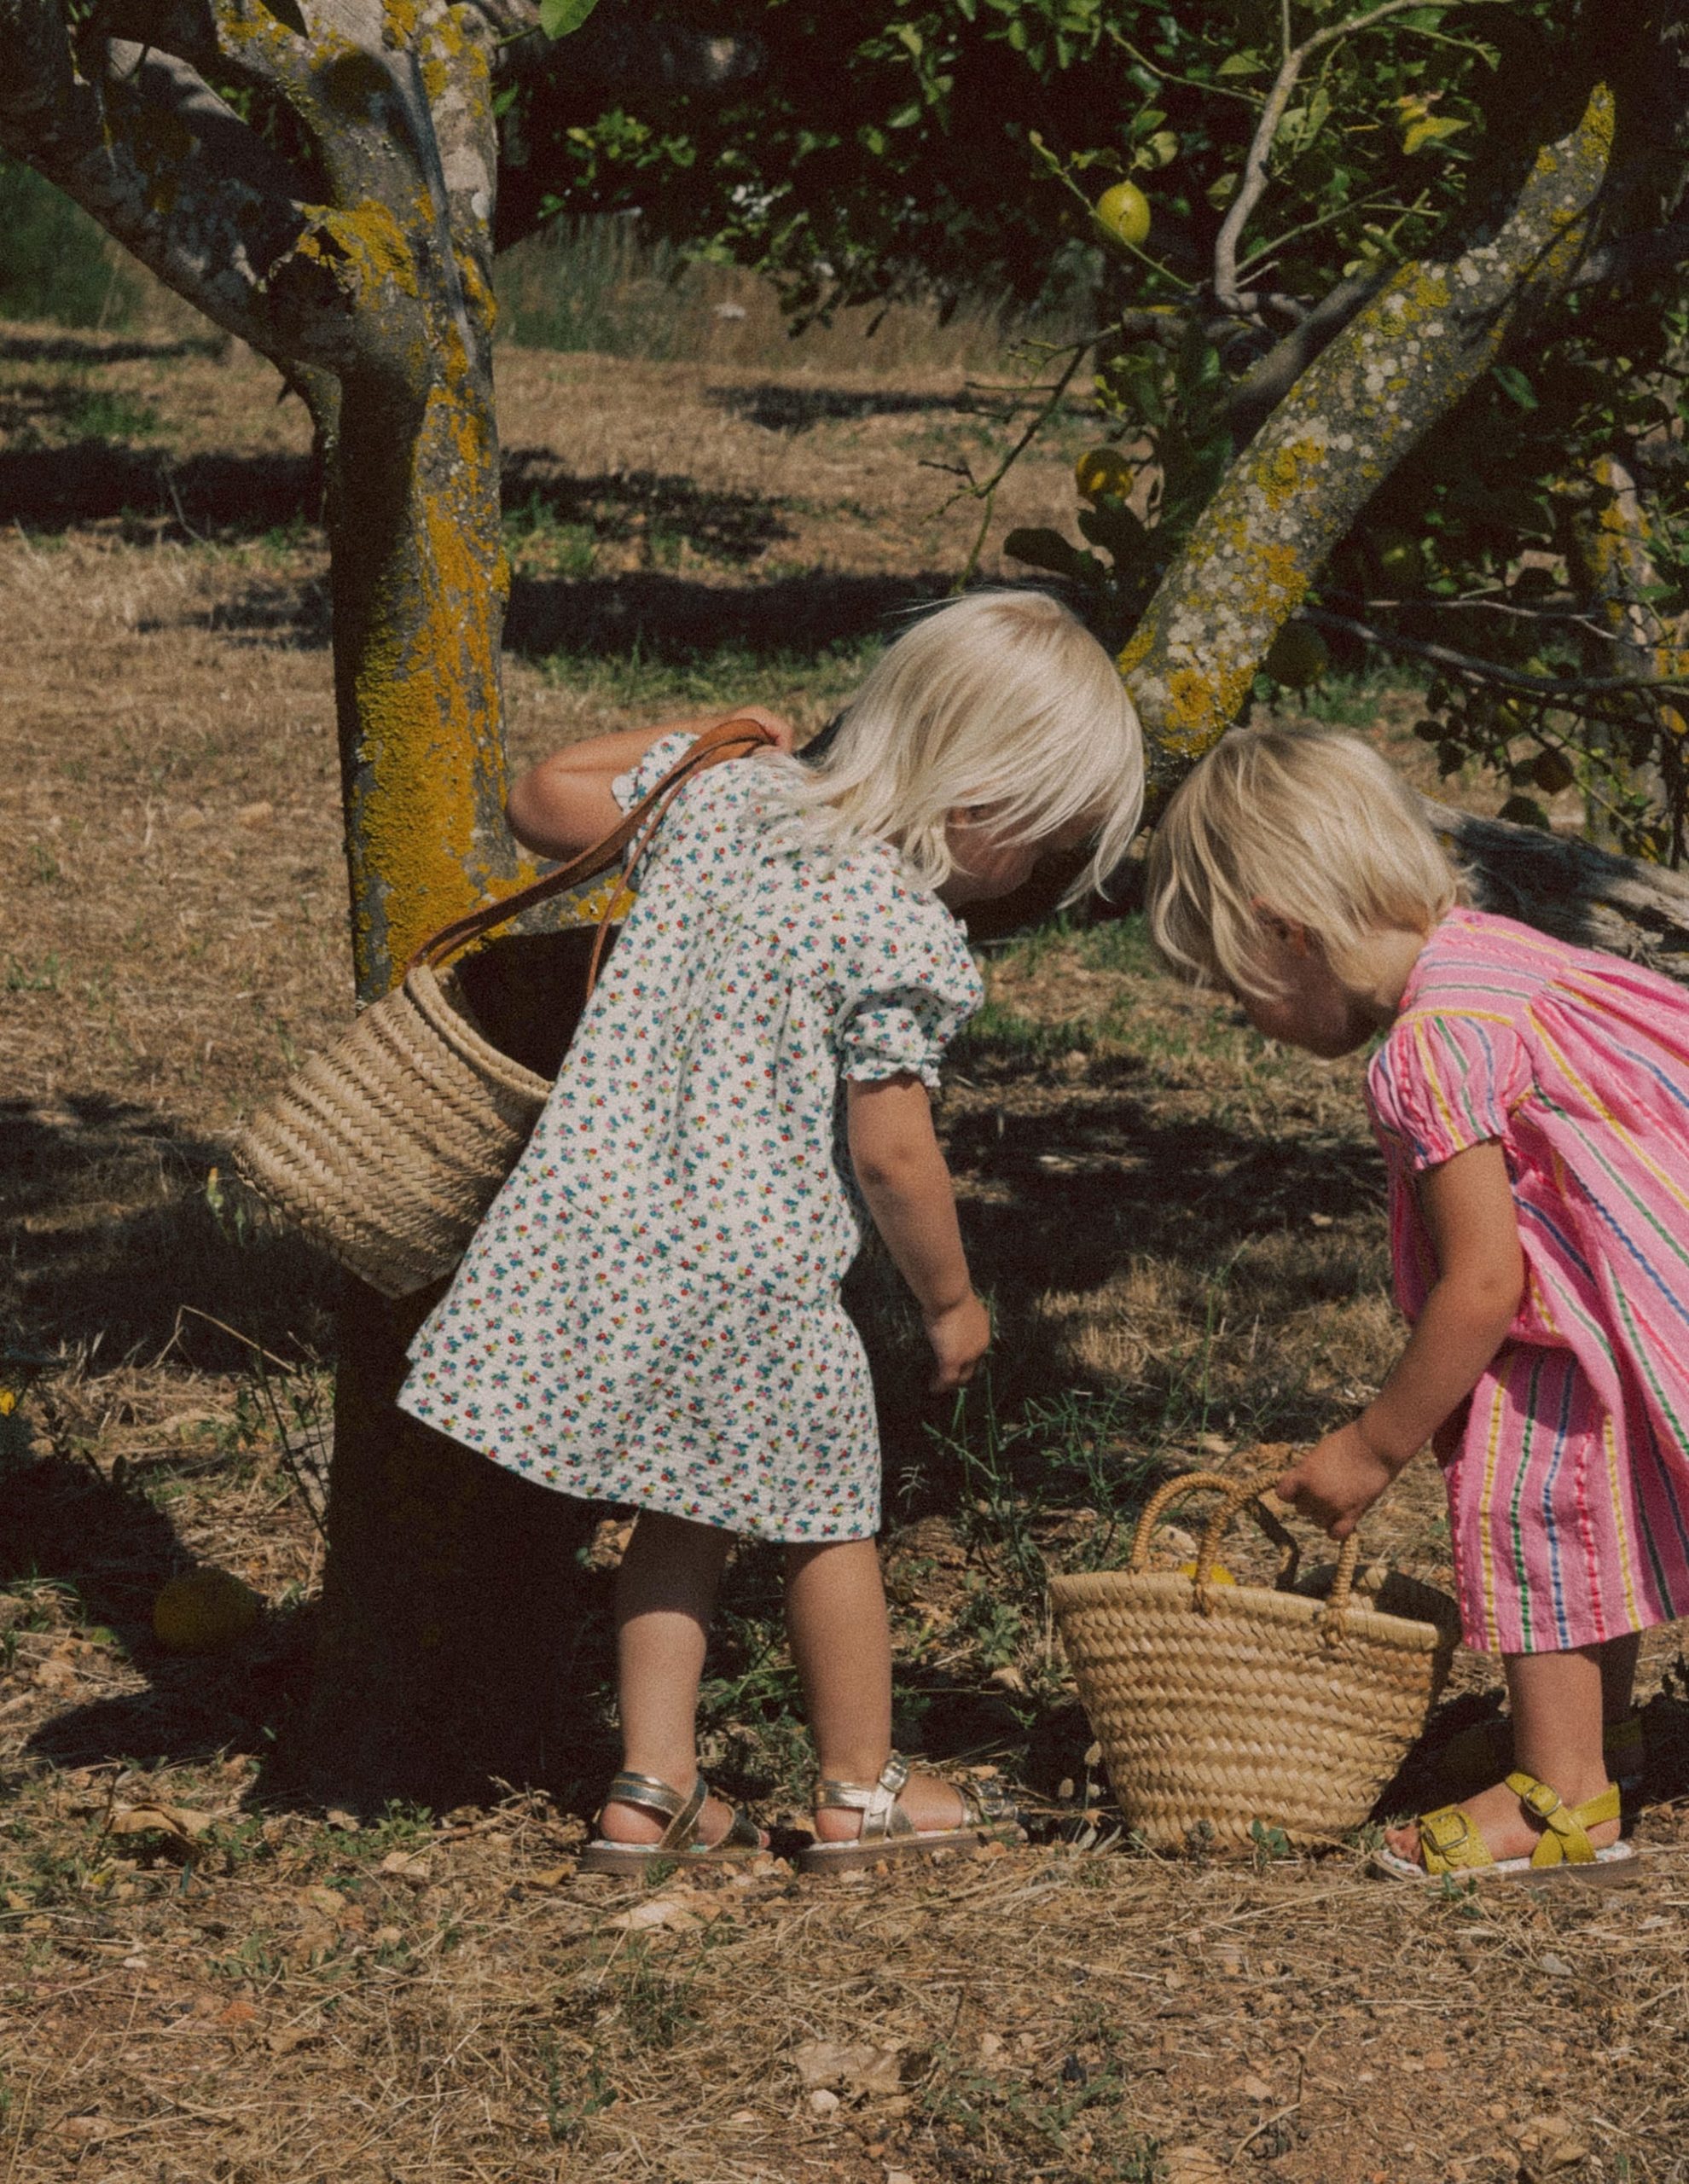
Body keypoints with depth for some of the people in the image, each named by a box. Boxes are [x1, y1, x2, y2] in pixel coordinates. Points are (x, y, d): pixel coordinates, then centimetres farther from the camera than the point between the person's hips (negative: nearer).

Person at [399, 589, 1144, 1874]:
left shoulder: (726, 794, 4)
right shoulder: (905, 939, -16)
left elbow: (546, 801, 16)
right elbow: (892, 1154, -15)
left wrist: (693, 739, 28)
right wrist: (951, 1299, 0)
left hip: (607, 1224, 7)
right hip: (752, 1275, -7)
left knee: (686, 1511, 20)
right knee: (827, 1517, 13)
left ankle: (653, 1787, 20)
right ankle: (862, 1792, 26)